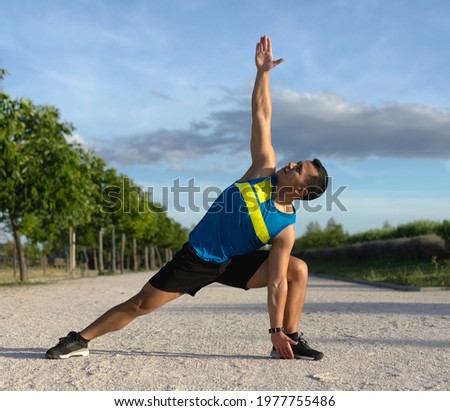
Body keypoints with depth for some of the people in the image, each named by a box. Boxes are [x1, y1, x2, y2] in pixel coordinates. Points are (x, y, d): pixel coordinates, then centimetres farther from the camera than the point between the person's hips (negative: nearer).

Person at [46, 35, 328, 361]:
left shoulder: (285, 229, -17)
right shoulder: (266, 166, -13)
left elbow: (277, 282, -17)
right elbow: (261, 114, -10)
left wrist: (277, 330, -22)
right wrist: (263, 72, -15)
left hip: (233, 263, -1)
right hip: (196, 257, 1)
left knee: (297, 269, -20)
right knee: (141, 303, -3)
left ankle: (291, 341, -6)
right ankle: (81, 340, 14)